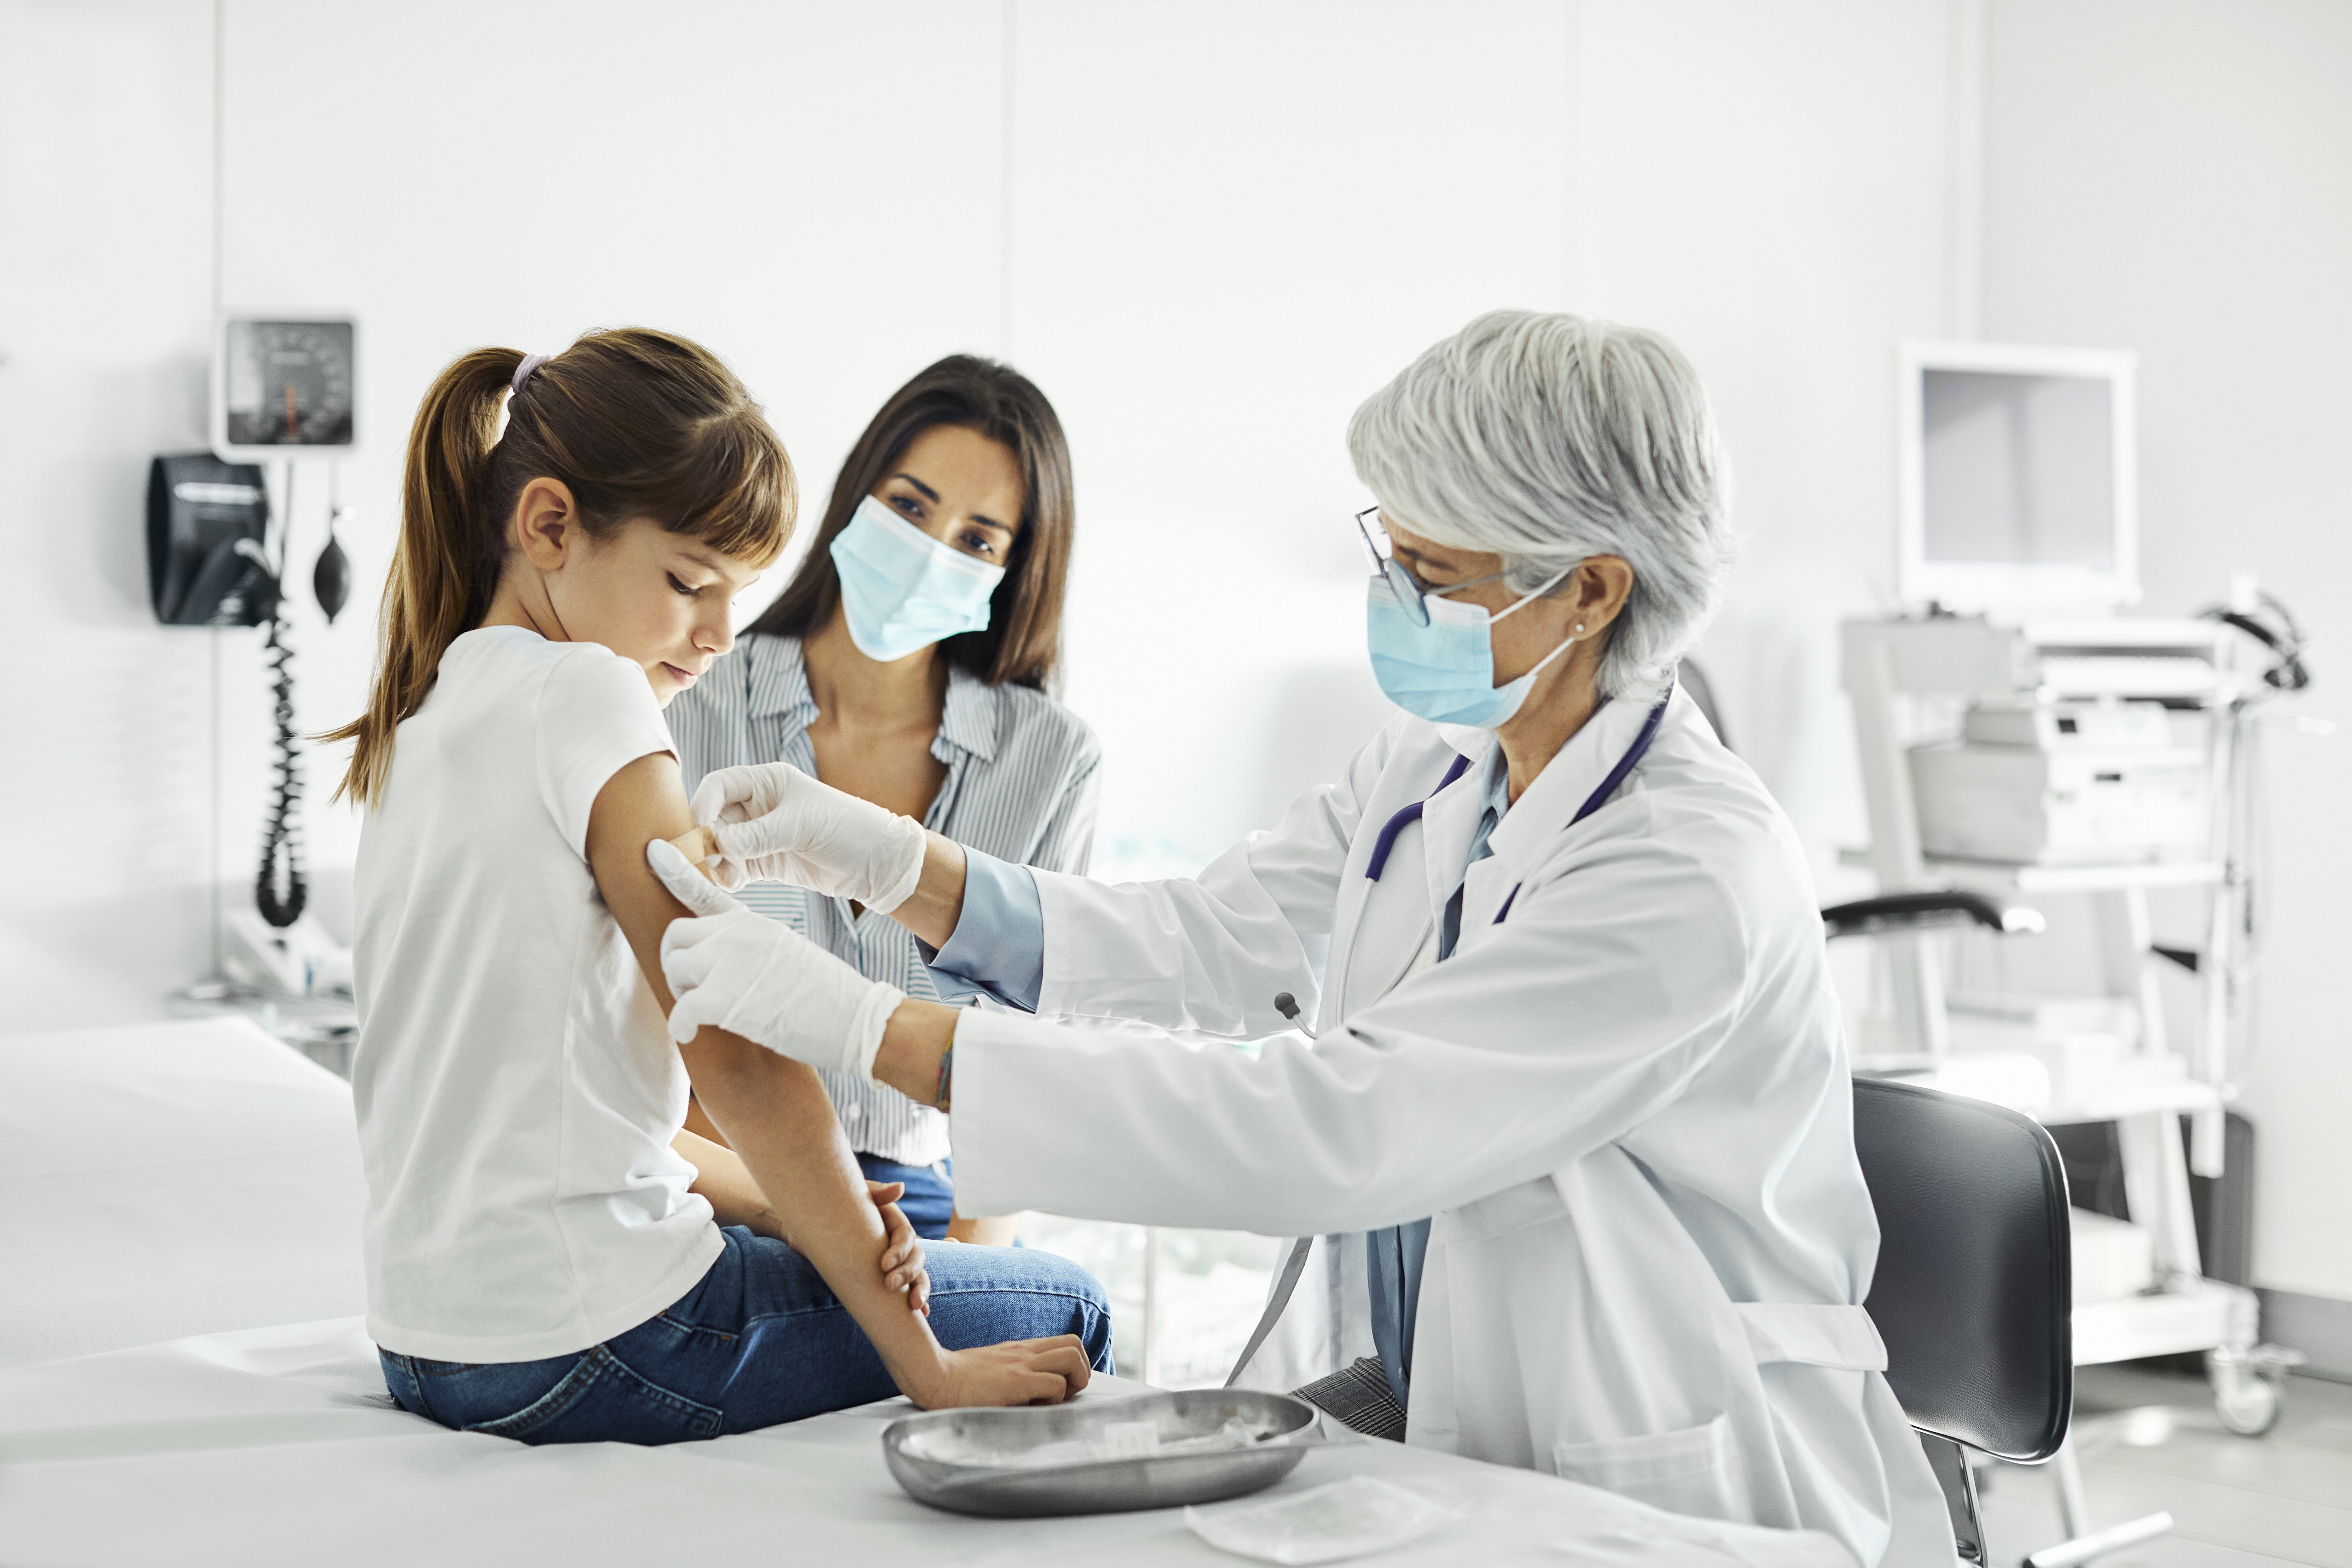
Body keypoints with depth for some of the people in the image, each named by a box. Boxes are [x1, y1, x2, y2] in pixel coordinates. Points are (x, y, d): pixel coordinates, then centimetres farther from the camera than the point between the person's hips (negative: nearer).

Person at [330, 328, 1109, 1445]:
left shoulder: (427, 709, 12)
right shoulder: (584, 692, -15)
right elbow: (735, 1056, -19)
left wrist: (787, 1212, 2)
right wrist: (924, 1368, -14)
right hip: (578, 1351, -9)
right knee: (1060, 1310, 8)